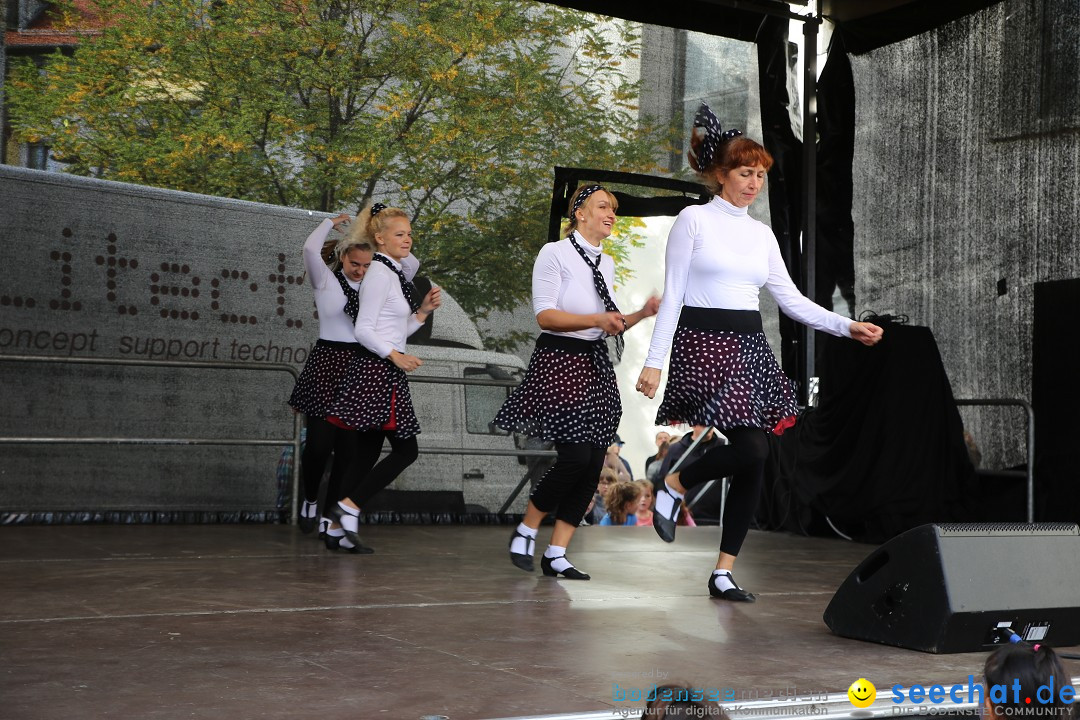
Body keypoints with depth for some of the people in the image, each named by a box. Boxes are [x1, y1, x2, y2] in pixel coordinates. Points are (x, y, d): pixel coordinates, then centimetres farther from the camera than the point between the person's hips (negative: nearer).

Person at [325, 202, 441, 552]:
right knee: (406, 450, -10)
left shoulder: (395, 273, 18)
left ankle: (344, 518, 12)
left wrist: (424, 309, 9)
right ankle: (350, 506, -9)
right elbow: (363, 330, -16)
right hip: (377, 370, -10)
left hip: (386, 370, 10)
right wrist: (395, 356, -20)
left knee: (370, 450, 9)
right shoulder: (380, 274, -12)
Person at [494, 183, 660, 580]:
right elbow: (544, 315, -13)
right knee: (575, 456, -15)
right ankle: (525, 531, 7)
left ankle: (556, 555, 8)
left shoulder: (606, 263, 17)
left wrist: (642, 313, 6)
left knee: (592, 465, 1)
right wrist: (597, 319, -22)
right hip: (559, 362, -7)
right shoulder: (554, 253, -4)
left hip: (595, 366, 7)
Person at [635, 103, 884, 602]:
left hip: (749, 348, 6)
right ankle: (674, 485, 7)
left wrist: (847, 327, 4)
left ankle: (724, 572, 9)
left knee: (754, 463, 0)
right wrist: (654, 360, -10)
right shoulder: (693, 220, 0)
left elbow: (791, 299, 15)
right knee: (751, 448, -20)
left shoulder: (761, 234, 16)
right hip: (703, 342, -6)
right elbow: (672, 295, -4)